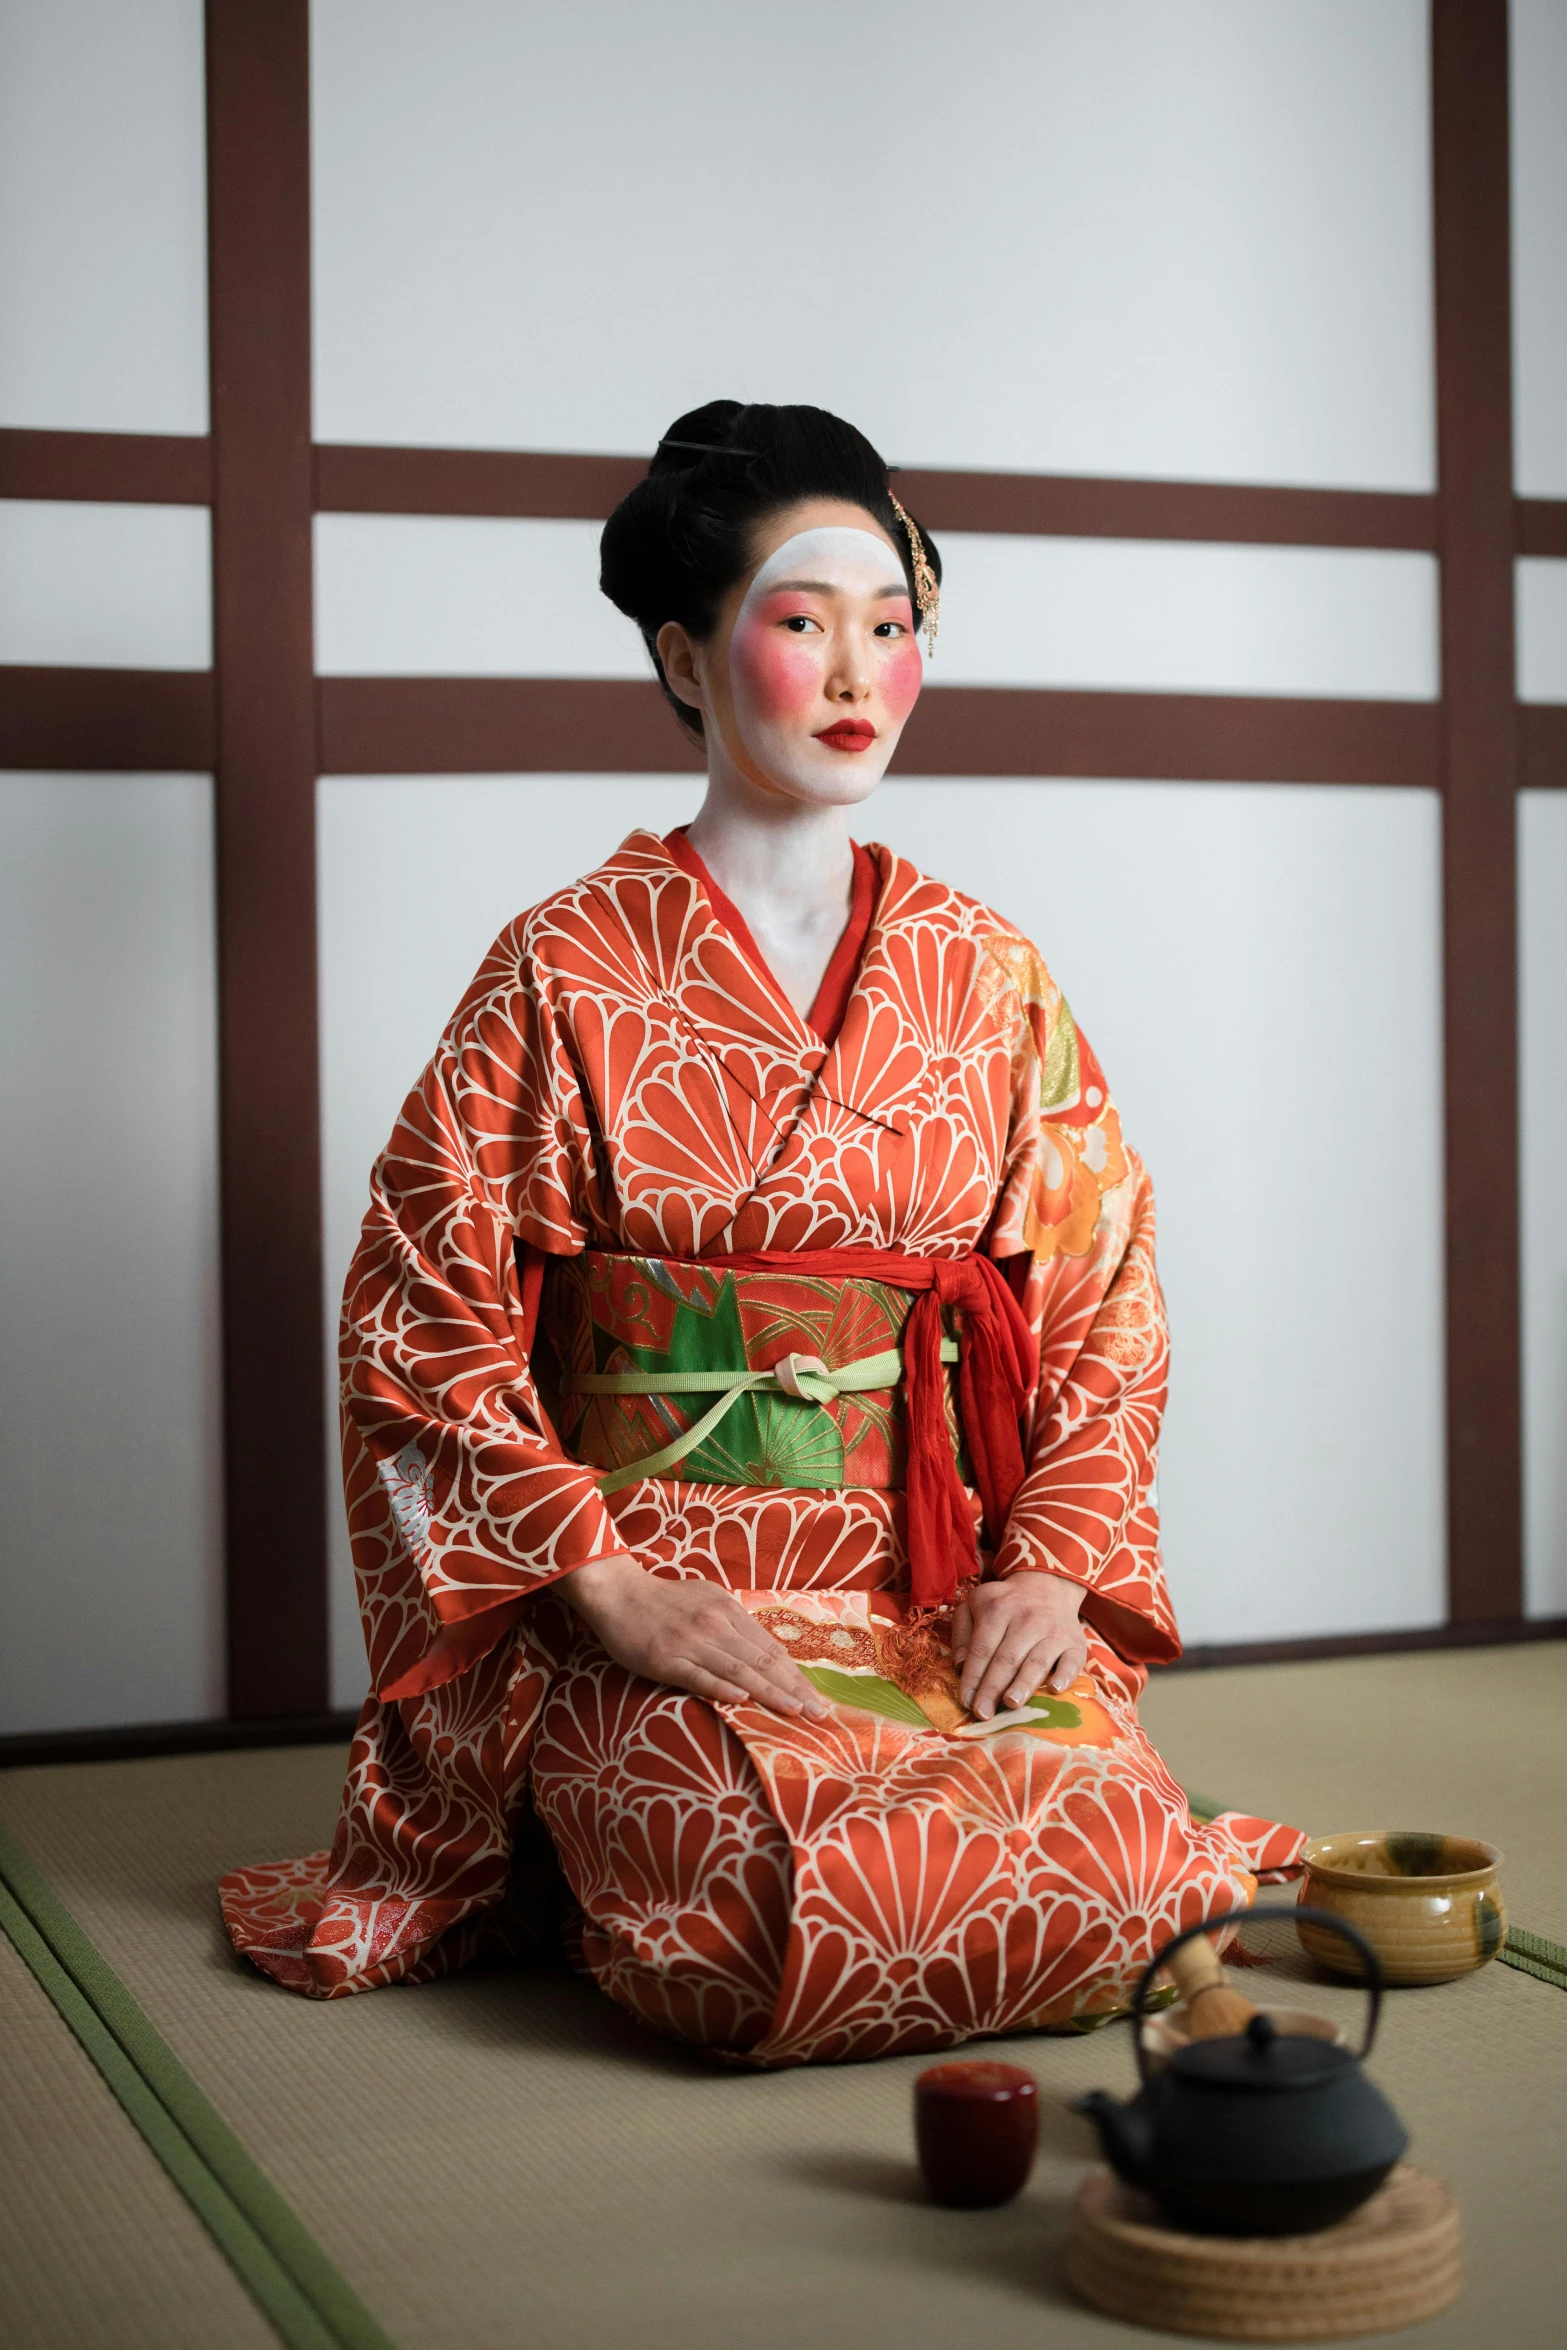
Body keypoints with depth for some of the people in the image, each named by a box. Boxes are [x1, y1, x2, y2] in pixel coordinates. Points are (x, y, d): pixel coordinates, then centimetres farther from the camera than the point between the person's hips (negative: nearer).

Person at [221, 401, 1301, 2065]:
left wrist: (1052, 1565, -6)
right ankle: (607, 1840, 7)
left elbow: (1102, 1300, 9)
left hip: (945, 1588, 4)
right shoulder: (569, 972, -1)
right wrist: (611, 1588, -14)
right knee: (807, 1915, -28)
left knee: (1111, 1863, -20)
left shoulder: (984, 974, 9)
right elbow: (426, 1305, -4)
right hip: (651, 1593, -4)